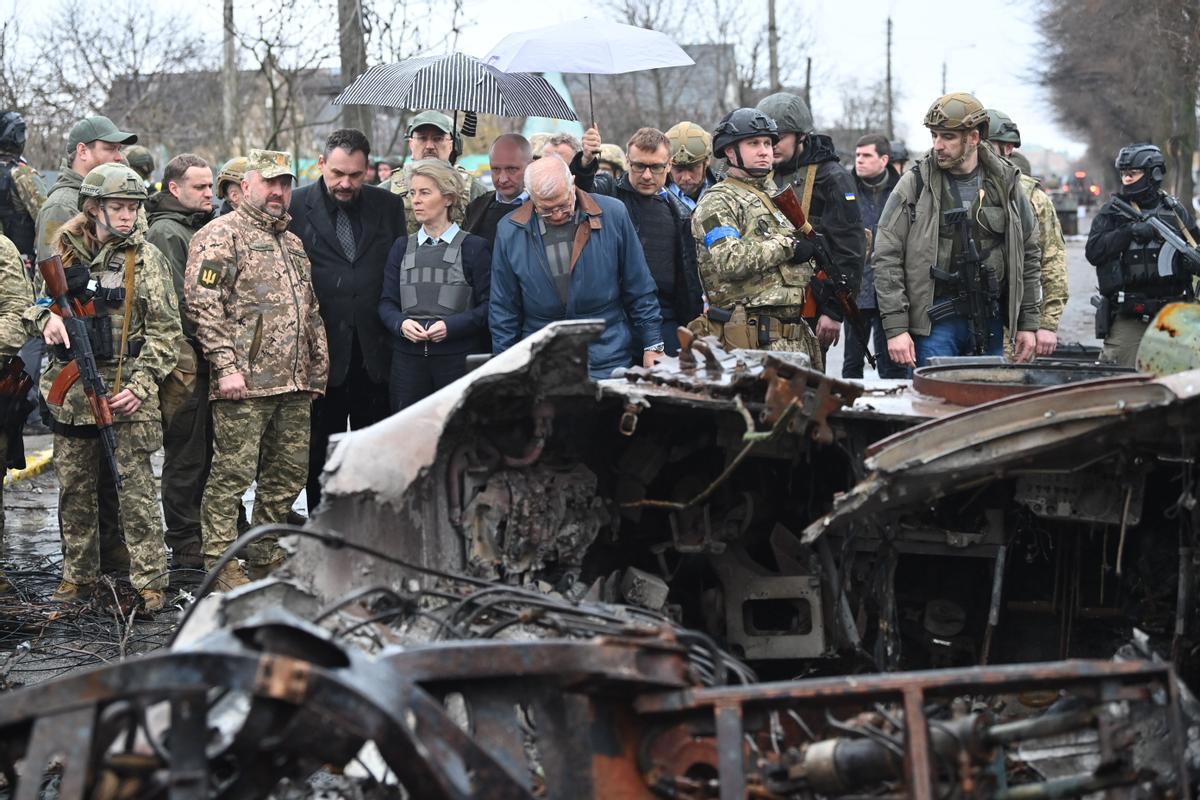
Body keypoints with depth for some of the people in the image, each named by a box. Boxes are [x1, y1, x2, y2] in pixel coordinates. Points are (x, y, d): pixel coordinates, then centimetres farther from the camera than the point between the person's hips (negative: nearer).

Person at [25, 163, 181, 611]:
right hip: (70, 386, 3)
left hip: (126, 390, -3)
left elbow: (164, 329, -2)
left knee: (136, 490, -5)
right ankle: (78, 577, 21)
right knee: (74, 489, 10)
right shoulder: (62, 251, 6)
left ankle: (148, 582, -1)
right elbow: (32, 301, 14)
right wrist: (46, 319, -11)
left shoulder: (146, 258, 0)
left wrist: (141, 385, -11)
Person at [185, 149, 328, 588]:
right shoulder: (220, 235, -4)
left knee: (288, 473, 10)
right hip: (245, 386, -8)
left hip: (294, 387, 8)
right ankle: (221, 564, -1)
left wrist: (317, 369, 20)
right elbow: (203, 304, -13)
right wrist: (226, 366, -18)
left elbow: (311, 313, 26)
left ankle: (268, 558, 21)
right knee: (232, 472, -6)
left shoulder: (292, 242, 22)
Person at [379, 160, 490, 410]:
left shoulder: (475, 247, 2)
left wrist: (451, 326, -16)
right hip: (408, 358, 3)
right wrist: (401, 324, -9)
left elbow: (488, 305, -3)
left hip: (459, 358, -3)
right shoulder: (402, 247, 14)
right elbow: (387, 302, 12)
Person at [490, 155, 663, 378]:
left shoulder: (613, 215, -3)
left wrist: (653, 346, 4)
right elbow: (503, 309, 7)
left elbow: (640, 291, 4)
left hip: (609, 363, -1)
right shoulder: (509, 231, 0)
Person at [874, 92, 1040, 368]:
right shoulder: (915, 185, -2)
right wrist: (895, 327, -11)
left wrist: (1028, 324, 10)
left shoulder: (1005, 183, 6)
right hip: (934, 321, -3)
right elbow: (887, 259, -4)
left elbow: (1028, 255, 14)